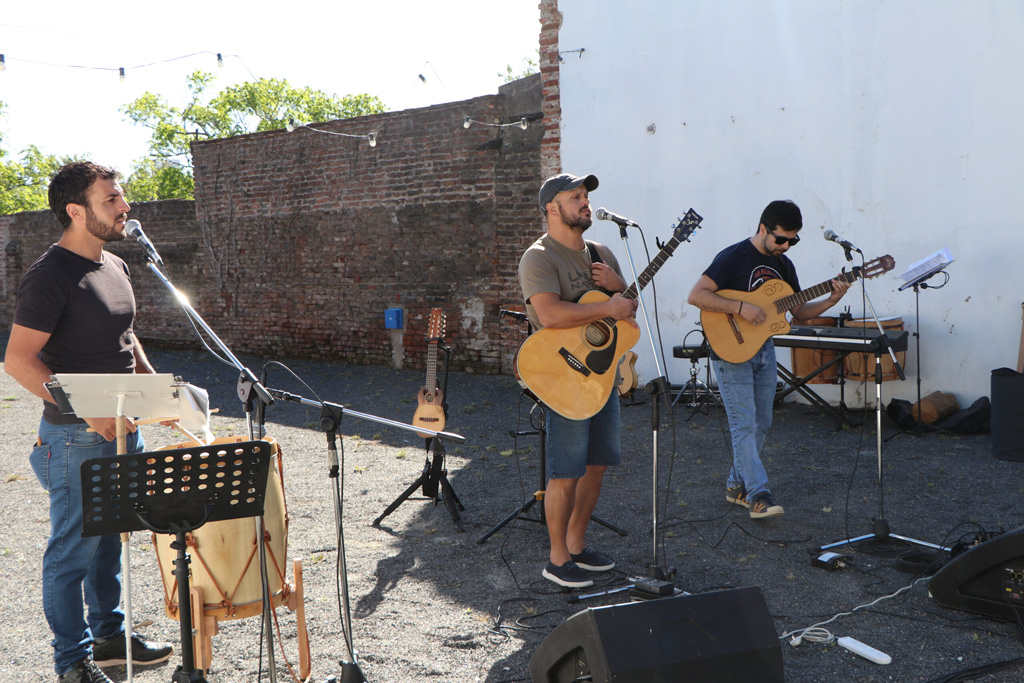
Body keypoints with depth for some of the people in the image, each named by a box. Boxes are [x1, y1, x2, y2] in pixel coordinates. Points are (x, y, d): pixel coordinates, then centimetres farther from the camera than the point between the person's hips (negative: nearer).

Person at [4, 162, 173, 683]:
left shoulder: (116, 267, 10)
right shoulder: (50, 276, -16)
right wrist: (89, 411, -24)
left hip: (123, 428, 8)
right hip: (76, 439, -8)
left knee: (110, 539, 19)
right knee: (75, 549, 3)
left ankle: (108, 635, 34)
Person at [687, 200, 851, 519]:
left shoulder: (783, 264, 9)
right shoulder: (733, 257, -14)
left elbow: (799, 311, 13)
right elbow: (696, 295, -23)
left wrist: (831, 300, -3)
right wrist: (741, 307, -28)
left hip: (764, 350, 8)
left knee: (761, 423, 10)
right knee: (744, 424, -10)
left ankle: (736, 486, 23)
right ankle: (758, 495, -9)